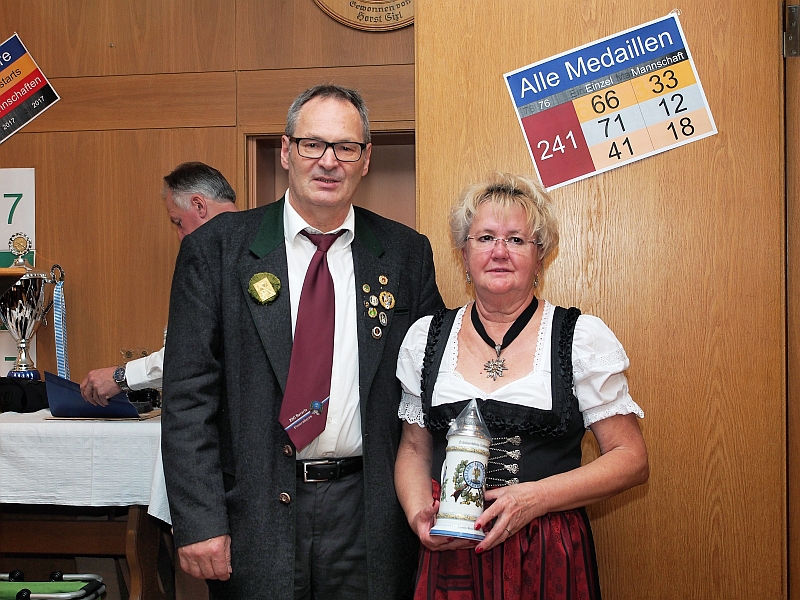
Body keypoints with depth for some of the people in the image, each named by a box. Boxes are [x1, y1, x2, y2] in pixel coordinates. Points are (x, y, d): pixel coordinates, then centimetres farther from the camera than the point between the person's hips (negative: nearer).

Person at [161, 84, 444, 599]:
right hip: (256, 512, -1)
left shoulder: (406, 254, 3)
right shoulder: (217, 249, -1)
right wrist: (199, 519, -10)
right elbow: (189, 394, -5)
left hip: (370, 515, 1)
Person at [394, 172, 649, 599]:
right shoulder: (426, 337, 5)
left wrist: (536, 497, -16)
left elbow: (631, 459, -4)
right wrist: (418, 513, -7)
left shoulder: (583, 338, -4)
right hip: (450, 557, 2)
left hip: (551, 559, -2)